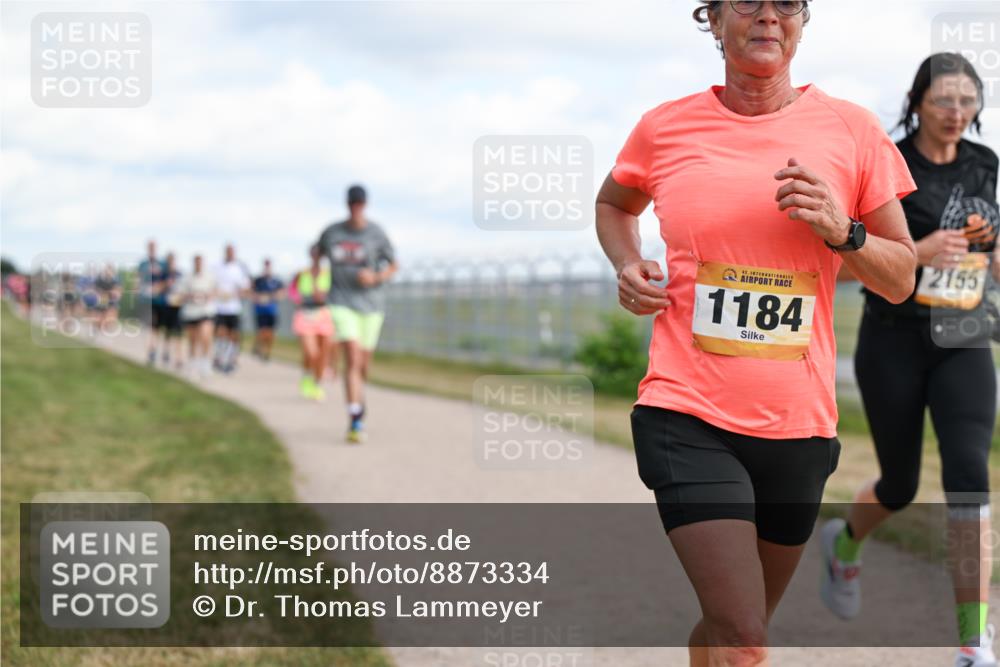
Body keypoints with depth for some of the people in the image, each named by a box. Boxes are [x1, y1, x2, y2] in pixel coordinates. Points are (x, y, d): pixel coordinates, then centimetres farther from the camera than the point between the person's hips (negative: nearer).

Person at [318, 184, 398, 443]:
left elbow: (393, 266, 4)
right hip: (342, 303, -1)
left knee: (363, 365, 9)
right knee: (352, 358, -19)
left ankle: (358, 398, 43)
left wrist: (375, 278, -15)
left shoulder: (376, 234, -5)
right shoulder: (332, 232, 0)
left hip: (370, 304, 1)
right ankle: (356, 421, -21)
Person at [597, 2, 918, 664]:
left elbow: (901, 280, 7)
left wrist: (841, 231, -13)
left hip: (799, 423, 2)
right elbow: (614, 203, 24)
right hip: (688, 415, -2)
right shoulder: (665, 127, 2)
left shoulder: (852, 129, 1)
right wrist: (628, 266, 4)